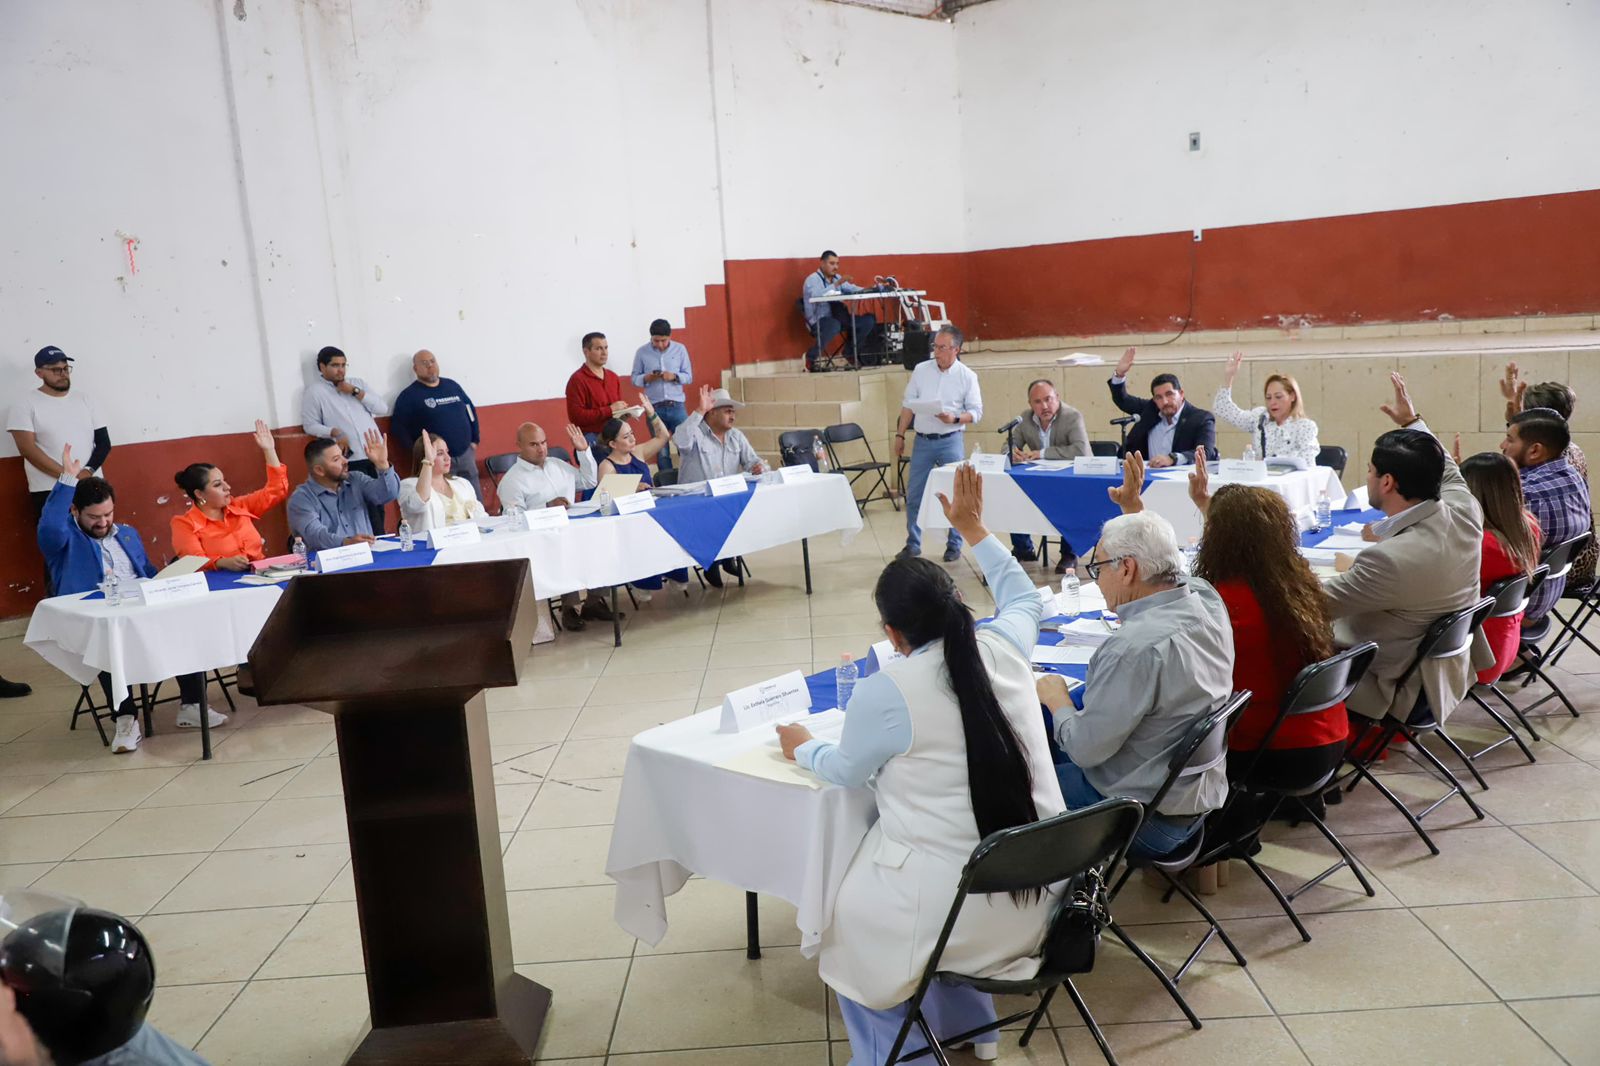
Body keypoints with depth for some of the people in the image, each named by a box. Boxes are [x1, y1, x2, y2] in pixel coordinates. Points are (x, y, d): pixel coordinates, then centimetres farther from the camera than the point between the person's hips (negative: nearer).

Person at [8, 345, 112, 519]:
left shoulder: (83, 399, 13)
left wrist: (87, 471, -11)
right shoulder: (26, 403, 1)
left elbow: (104, 442, 8)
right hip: (49, 492, -3)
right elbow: (28, 449, -9)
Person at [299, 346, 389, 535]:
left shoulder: (357, 383, 17)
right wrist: (335, 433, -16)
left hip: (376, 454, 4)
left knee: (379, 503, 6)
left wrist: (356, 392, 0)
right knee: (367, 506, -7)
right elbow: (310, 424, -1)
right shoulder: (314, 391, 4)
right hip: (351, 460, -4)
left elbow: (382, 408, 9)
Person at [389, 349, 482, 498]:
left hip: (465, 454, 5)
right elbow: (398, 427, -7)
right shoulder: (409, 395, -3)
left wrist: (474, 440, 13)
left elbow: (470, 410, 20)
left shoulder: (452, 386, 13)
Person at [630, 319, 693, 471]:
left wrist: (674, 376, -14)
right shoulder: (642, 353, 1)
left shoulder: (680, 349, 3)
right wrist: (647, 378, -16)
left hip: (677, 406, 0)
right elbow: (634, 379, 4)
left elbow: (689, 376, 5)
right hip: (655, 408, 0)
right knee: (661, 451, 7)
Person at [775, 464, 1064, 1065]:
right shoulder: (1003, 649, -3)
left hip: (952, 901, -6)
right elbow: (1026, 599, 22)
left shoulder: (884, 693, -16)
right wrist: (973, 530, 29)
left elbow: (845, 772, 3)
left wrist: (803, 749, 23)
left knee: (846, 923, 23)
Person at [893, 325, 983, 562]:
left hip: (951, 441, -2)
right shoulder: (921, 370, 5)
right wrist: (900, 435, 9)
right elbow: (908, 405, 10)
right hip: (923, 440, 3)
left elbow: (976, 411, -1)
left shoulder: (967, 376, -2)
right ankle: (913, 543, 16)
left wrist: (955, 419, -19)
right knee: (914, 494, 5)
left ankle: (954, 545, 14)